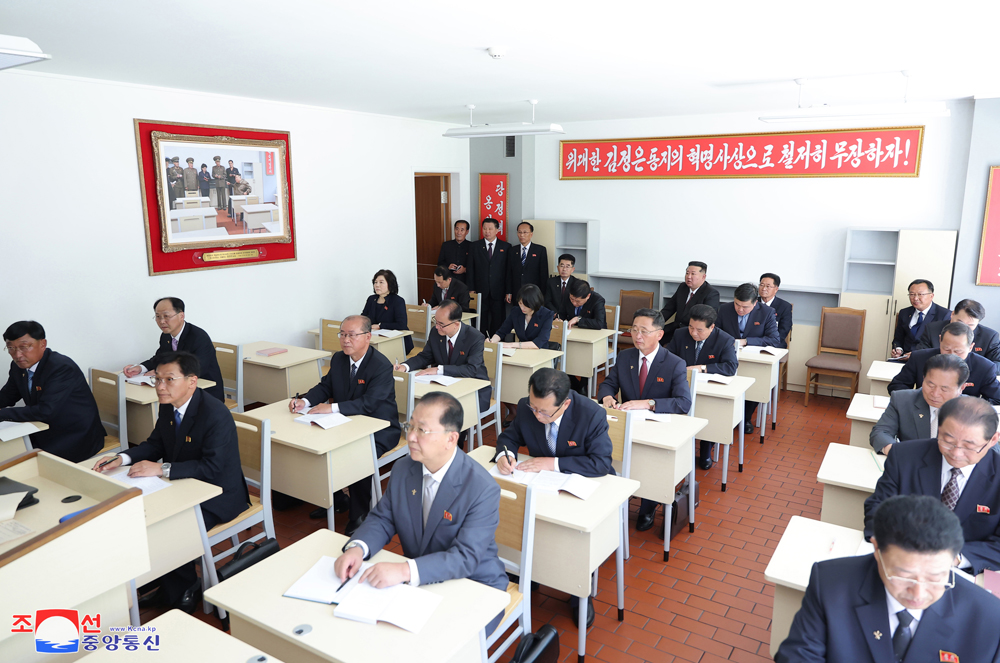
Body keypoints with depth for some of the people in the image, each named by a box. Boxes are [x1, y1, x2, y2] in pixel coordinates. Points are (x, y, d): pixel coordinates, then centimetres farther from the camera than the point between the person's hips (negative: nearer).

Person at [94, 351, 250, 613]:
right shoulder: (168, 407, -1)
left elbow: (212, 467, -31)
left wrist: (161, 469, -33)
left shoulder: (216, 415, -28)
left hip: (217, 496, -9)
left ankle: (185, 591, 6)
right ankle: (164, 586, 18)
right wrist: (122, 458, -8)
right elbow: (155, 444, 10)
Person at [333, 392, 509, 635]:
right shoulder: (403, 468, -4)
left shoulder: (483, 489, -24)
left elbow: (465, 558, -28)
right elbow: (382, 518, 3)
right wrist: (357, 548, -19)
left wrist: (405, 570, -41)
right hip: (418, 580, 6)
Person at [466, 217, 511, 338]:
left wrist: (508, 291, -3)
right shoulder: (474, 247, 7)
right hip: (481, 292, 1)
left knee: (498, 323, 2)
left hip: (498, 292, -1)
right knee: (481, 322, 5)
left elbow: (509, 271, 2)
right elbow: (471, 270, 6)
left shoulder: (505, 247, 4)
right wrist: (471, 289, -1)